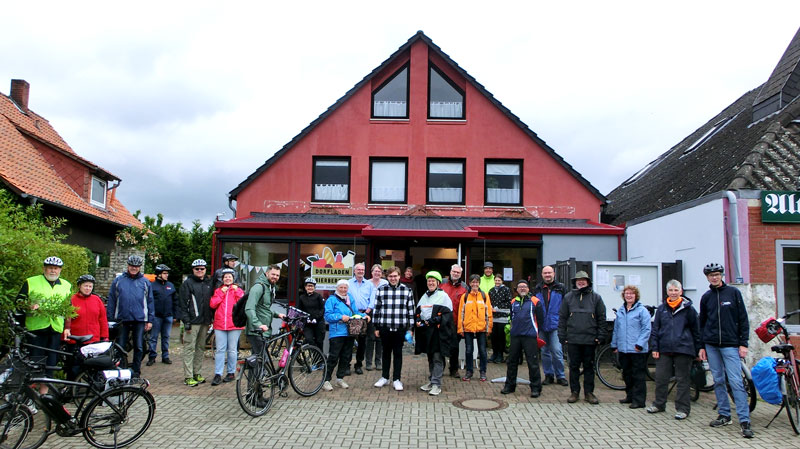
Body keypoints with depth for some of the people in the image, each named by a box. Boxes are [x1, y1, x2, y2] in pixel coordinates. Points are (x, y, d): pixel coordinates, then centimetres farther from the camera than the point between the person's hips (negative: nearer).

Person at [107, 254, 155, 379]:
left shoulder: (145, 282, 6)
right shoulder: (118, 281, 6)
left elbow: (150, 301, 6)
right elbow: (111, 300, 7)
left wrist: (150, 320, 1)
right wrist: (110, 319, 2)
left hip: (140, 320, 0)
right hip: (122, 319, 0)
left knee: (138, 347, 5)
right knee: (120, 346, 6)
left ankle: (136, 371, 15)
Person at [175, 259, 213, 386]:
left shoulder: (209, 283, 14)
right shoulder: (187, 283, -2)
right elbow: (183, 304, -7)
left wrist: (210, 319, 11)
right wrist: (186, 321, -13)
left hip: (205, 322, 6)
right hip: (192, 321, -6)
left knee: (200, 347, 11)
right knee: (189, 348, -4)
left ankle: (197, 373, 20)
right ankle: (188, 376, -1)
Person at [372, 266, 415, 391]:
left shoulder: (407, 290, 1)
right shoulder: (381, 290, 3)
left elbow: (411, 310, 3)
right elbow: (376, 309, 6)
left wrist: (410, 328, 1)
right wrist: (376, 327, 5)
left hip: (400, 328, -1)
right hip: (385, 328, 1)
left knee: (398, 353, 6)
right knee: (386, 352, 13)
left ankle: (396, 380, 15)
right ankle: (384, 377, 27)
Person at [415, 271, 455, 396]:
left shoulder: (443, 296, -3)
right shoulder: (424, 296, 18)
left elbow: (447, 313, -10)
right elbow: (418, 311, 22)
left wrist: (433, 320, -18)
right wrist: (418, 320, 1)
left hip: (438, 331, -6)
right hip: (425, 330, 7)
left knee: (437, 358, -8)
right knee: (430, 357, 14)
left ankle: (436, 384, -6)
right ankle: (431, 381, 23)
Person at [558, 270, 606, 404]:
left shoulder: (596, 297, 6)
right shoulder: (568, 297, 7)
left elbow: (602, 318, 7)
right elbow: (562, 318, 8)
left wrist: (600, 336, 0)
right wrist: (562, 336, 2)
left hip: (590, 339, 0)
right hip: (573, 339, 0)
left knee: (589, 366, 7)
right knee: (574, 366, 5)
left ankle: (589, 393, 17)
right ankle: (574, 392, 15)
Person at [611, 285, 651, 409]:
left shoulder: (642, 310, -6)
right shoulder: (620, 311, 13)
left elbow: (646, 329, -10)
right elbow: (616, 329, 19)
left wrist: (640, 344, -17)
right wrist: (614, 345, 18)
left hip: (637, 350, -6)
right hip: (623, 349, 7)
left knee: (638, 376, -1)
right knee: (627, 374, 15)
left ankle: (639, 400, 5)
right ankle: (630, 396, 27)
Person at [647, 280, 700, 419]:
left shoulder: (688, 308, 0)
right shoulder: (661, 308, 8)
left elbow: (696, 330, 4)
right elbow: (655, 329, 10)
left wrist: (697, 350, 3)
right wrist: (654, 348, 3)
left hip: (683, 350, -3)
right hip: (664, 349, 3)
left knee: (682, 380, 4)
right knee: (660, 378, 8)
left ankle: (682, 408, 14)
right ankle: (659, 404, 24)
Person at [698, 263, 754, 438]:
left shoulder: (733, 292, 1)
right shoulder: (706, 297, 10)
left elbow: (743, 319, 0)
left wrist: (743, 343, -5)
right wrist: (701, 346, 10)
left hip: (730, 345, -4)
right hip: (711, 345, 4)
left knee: (736, 382, -10)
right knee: (718, 381, 8)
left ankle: (745, 421, -7)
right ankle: (724, 415, 18)